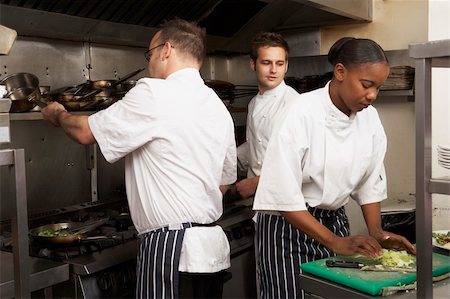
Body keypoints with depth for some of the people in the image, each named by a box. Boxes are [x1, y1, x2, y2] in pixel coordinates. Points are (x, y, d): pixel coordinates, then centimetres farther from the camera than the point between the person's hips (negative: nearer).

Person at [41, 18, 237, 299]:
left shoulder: (155, 95, -13)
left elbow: (87, 132, -5)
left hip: (171, 247, -8)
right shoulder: (219, 107, 10)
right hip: (214, 246, 8)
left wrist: (58, 114, 15)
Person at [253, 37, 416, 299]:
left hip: (335, 221, 5)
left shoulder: (369, 117, -3)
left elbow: (370, 181, 6)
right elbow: (283, 195, -22)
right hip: (290, 226, -5)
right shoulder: (301, 114, -22)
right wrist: (334, 242, -23)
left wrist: (376, 232, -6)